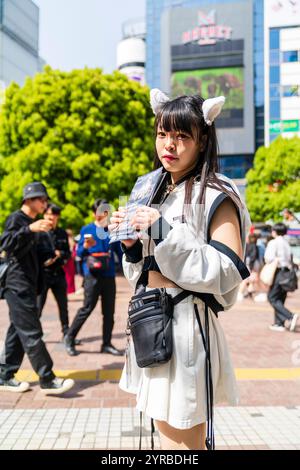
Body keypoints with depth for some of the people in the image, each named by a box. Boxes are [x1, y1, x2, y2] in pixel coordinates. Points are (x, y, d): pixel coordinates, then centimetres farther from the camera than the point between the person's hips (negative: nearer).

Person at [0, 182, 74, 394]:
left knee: (18, 332, 12)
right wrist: (30, 229, -37)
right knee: (32, 333, -8)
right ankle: (48, 380, -7)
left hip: (28, 285, 10)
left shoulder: (32, 222, 20)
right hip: (18, 285, -10)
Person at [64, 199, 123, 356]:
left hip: (109, 275, 4)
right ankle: (69, 338, 11)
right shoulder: (87, 230, 2)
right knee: (87, 308, -5)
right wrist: (85, 246, -19)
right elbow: (79, 253, 1)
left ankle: (107, 344, 14)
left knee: (109, 311, 5)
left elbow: (119, 251, 12)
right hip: (92, 274, -4)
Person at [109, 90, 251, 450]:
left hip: (186, 326, -7)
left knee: (182, 441, 1)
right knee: (165, 432, 19)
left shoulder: (215, 197, -8)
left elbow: (229, 273, -17)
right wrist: (131, 244, -3)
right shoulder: (155, 194, 14)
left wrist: (166, 234, -21)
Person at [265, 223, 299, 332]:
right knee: (280, 299, 12)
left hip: (278, 271, -8)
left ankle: (290, 316, -17)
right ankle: (279, 323, 12)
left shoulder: (273, 243, -8)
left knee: (272, 298, -3)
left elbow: (269, 258, -17)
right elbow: (290, 259, 12)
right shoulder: (286, 243, 16)